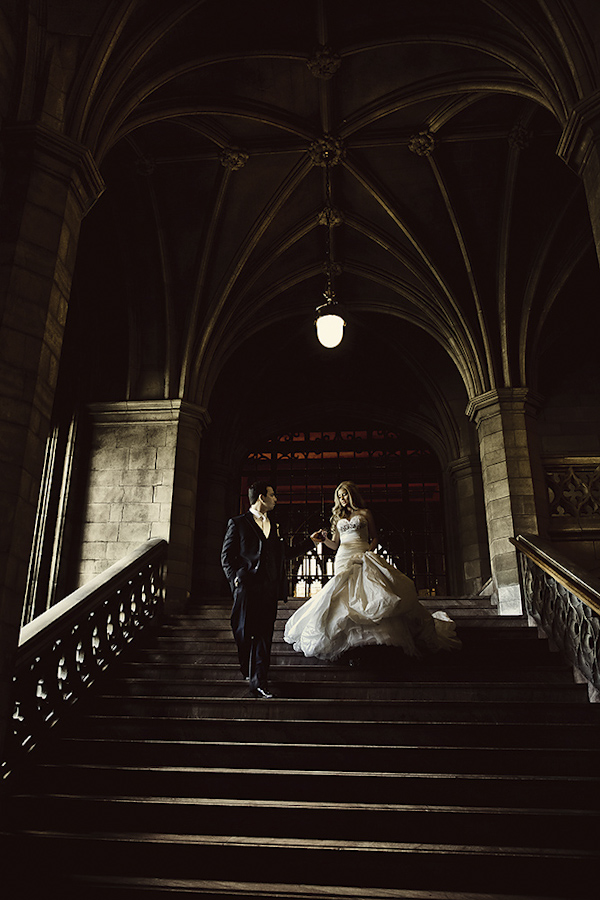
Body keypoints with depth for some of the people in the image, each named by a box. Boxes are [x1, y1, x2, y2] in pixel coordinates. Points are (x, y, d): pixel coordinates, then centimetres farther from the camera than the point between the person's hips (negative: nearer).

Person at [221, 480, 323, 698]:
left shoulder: (273, 526, 20)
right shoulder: (238, 523, 4)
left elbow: (286, 553, 23)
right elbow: (226, 556, 1)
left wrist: (311, 542, 23)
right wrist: (235, 579, -10)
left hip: (270, 588, 4)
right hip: (247, 586, -4)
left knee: (264, 635, 1)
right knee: (243, 632, 2)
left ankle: (259, 682, 6)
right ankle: (248, 670, 29)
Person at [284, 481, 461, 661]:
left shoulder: (365, 513, 13)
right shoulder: (338, 518, 21)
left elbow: (375, 538, 11)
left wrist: (369, 550, -8)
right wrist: (325, 539, -2)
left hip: (362, 558, -3)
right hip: (343, 558, 3)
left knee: (368, 591, -19)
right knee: (344, 595, -12)